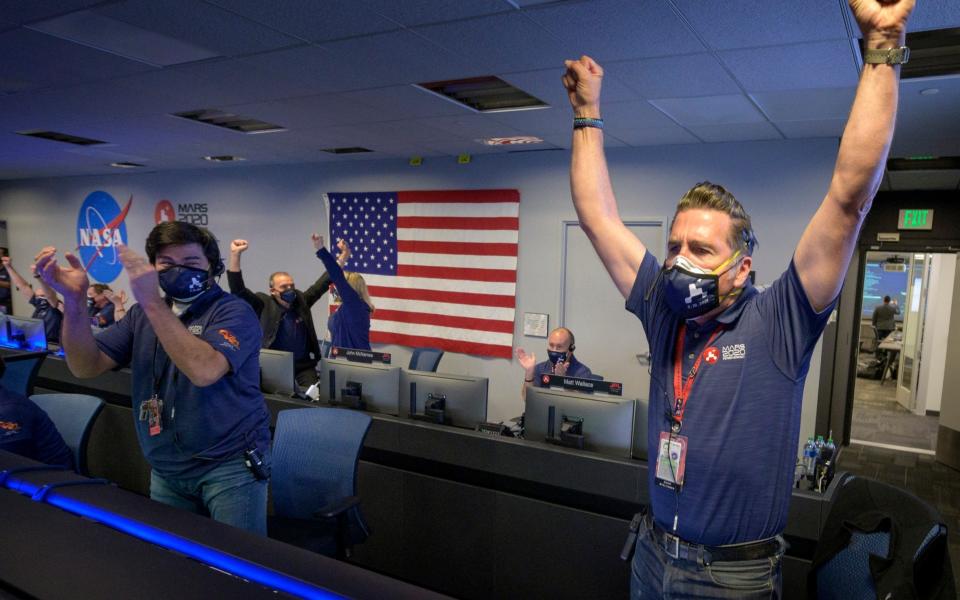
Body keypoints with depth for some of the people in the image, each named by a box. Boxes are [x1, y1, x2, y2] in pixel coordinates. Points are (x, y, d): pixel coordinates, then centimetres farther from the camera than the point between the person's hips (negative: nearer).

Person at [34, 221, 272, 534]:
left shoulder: (233, 311, -11)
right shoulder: (143, 314, 9)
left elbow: (204, 371, -29)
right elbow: (86, 367, -1)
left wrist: (151, 300, -30)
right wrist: (74, 300, -15)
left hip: (230, 464, -5)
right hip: (166, 470, 6)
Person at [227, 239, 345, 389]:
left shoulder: (301, 300, 6)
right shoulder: (264, 305, -5)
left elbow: (321, 284, 10)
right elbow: (238, 290, -14)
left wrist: (341, 259, 7)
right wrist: (235, 255, -23)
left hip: (304, 365, 3)